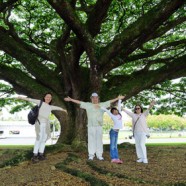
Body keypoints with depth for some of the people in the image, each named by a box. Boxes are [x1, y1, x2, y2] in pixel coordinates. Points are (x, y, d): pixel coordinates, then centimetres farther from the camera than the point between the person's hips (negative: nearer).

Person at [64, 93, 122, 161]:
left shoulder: (102, 105, 11)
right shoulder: (88, 105, 7)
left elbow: (110, 101, 13)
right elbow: (79, 102, 5)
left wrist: (118, 98, 13)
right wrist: (70, 99, 2)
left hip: (99, 126, 2)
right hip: (91, 126, -1)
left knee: (99, 140, 5)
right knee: (91, 140, -1)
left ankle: (99, 155, 11)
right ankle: (91, 155, 6)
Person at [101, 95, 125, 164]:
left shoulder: (119, 114, 7)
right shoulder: (112, 116, -6)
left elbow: (119, 106, 15)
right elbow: (106, 110, -4)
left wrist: (119, 99, 22)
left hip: (117, 132, 6)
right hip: (113, 131, -6)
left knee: (115, 146, 8)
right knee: (112, 145, -3)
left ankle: (117, 158, 9)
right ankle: (113, 158, -3)